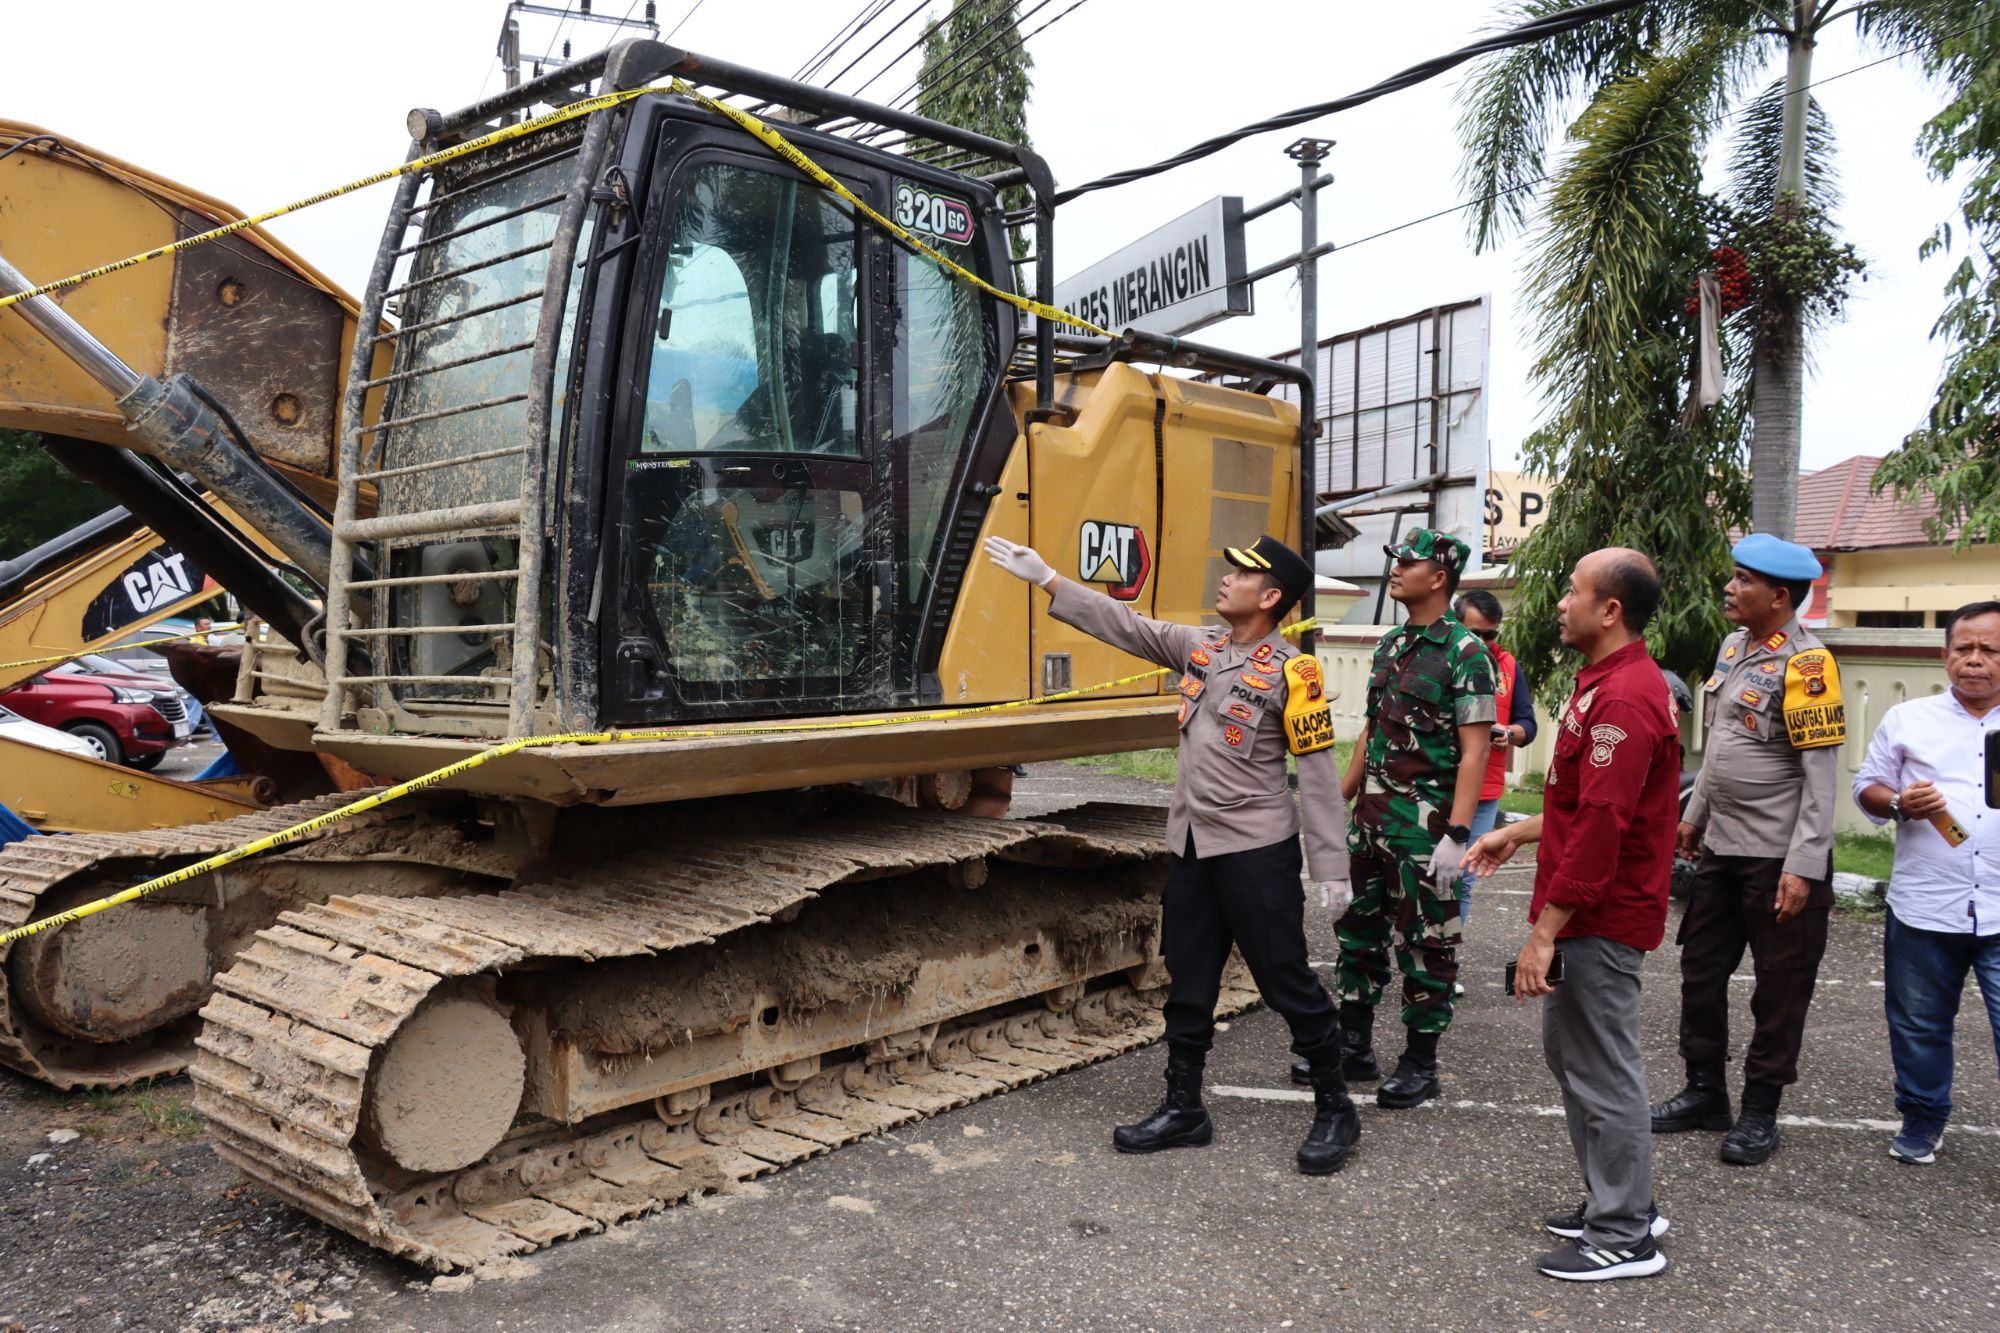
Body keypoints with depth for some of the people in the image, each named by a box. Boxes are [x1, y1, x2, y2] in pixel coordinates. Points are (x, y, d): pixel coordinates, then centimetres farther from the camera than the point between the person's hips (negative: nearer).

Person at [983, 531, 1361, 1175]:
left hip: (1256, 851, -7)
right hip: (1192, 847, 7)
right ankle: (1183, 1109, 25)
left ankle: (1335, 1110, 18)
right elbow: (1124, 624, 10)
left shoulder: (1291, 672, -12)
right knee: (1188, 984, 13)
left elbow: (1318, 772, -12)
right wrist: (1046, 577, 6)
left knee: (1288, 981, 1)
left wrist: (1331, 868, -13)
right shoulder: (1198, 647, 7)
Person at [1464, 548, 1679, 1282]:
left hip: (1601, 919, -11)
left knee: (1604, 1072, 1)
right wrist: (1520, 832, 21)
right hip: (1591, 914, 11)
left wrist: (1545, 931, -24)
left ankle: (1624, 1237, 15)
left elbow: (1602, 827, -26)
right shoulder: (1612, 683, 13)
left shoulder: (1624, 698, -22)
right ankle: (1619, 1201, 34)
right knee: (1569, 1050, 20)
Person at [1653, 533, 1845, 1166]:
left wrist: (1803, 867, -21)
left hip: (1778, 859, -8)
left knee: (1779, 988, 6)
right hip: (1720, 848, 8)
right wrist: (1695, 816, 21)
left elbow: (1822, 774, -18)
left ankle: (1760, 1111, 19)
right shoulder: (1733, 648, 9)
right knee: (1701, 970, 15)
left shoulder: (1805, 664, -17)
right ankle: (1704, 1090, 29)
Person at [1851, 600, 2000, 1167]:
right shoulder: (1907, 720, 7)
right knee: (1919, 1028, 14)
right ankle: (1921, 1120, 32)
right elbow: (1866, 786, 8)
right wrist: (1898, 804, -12)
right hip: (1923, 910, 1)